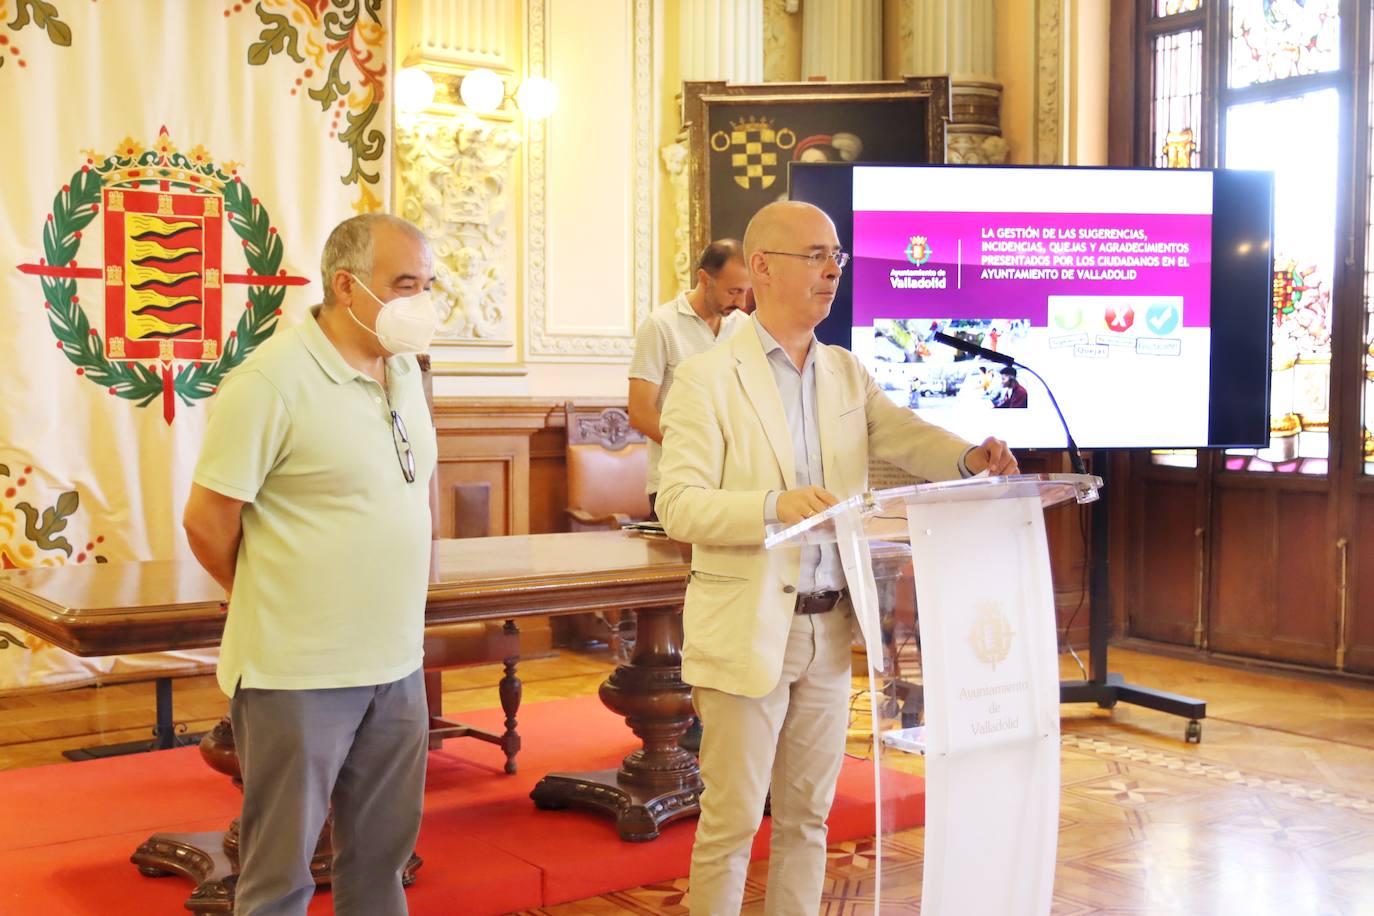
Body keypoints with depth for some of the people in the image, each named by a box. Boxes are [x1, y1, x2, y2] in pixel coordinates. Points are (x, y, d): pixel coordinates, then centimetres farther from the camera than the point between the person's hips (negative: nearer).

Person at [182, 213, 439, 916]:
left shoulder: (404, 371, 9)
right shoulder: (273, 379, -15)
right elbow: (207, 521, -11)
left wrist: (388, 603, 14)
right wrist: (271, 605, 3)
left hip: (396, 665, 7)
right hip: (298, 673, -7)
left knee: (381, 854, 16)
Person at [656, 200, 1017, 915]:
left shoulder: (845, 373, 10)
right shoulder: (707, 378, -8)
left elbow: (904, 434, -3)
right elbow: (677, 506, -15)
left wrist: (968, 457, -24)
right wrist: (774, 505, -30)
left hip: (828, 631, 6)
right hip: (746, 633, -5)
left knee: (807, 817, 15)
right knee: (731, 821, 3)